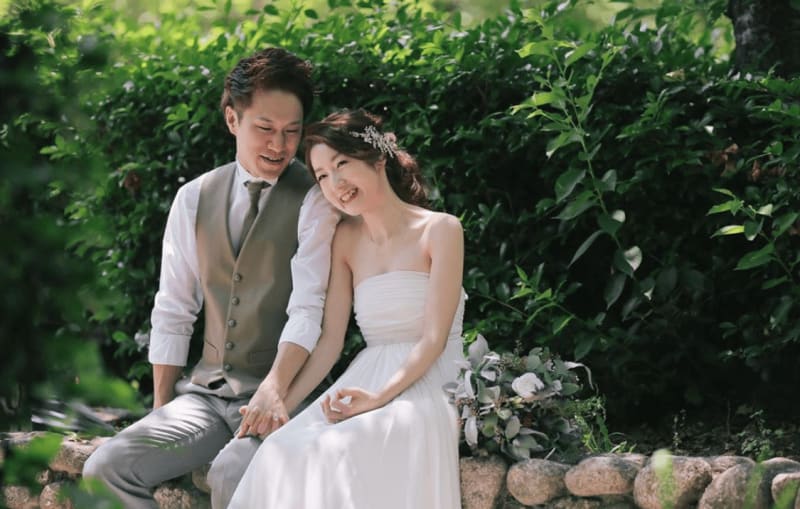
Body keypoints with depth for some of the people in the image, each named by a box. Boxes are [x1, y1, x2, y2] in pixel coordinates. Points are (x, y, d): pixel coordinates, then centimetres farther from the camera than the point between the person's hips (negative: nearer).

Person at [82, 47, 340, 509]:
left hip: (281, 395, -5)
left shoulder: (315, 201, -4)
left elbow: (308, 309, -15)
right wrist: (162, 411, 7)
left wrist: (273, 391, -30)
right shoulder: (195, 199, 10)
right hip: (207, 392, 5)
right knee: (105, 469, -16)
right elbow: (173, 313, 12)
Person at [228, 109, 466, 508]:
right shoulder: (346, 239, 13)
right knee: (284, 452, -28)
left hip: (430, 384, -4)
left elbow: (434, 338, -8)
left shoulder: (439, 230, -2)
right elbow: (330, 342, 6)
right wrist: (281, 403, -8)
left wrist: (381, 396, -23)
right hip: (366, 381, 4)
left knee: (340, 450, -34)